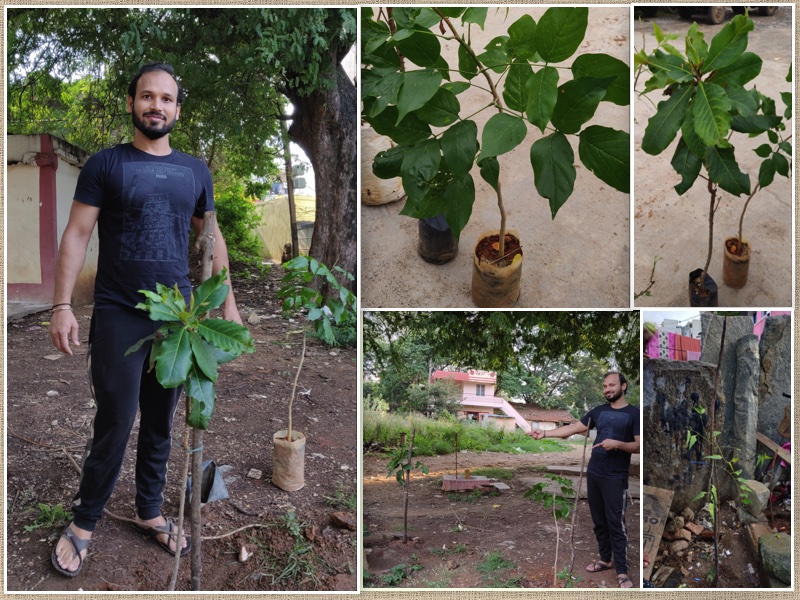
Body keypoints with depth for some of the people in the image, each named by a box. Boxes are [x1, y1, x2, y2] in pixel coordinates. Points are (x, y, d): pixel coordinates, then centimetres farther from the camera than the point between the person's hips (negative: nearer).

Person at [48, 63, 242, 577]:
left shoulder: (195, 171, 9)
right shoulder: (105, 164, -1)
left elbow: (211, 237, 15)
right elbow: (77, 235, -4)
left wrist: (228, 301, 11)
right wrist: (62, 305, -12)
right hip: (118, 316, -3)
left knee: (161, 423, 11)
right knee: (115, 424, -1)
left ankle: (150, 511, 28)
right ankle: (84, 523, 18)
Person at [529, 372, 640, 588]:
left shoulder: (633, 413, -5)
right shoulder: (598, 411, 10)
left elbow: (638, 446, -8)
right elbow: (572, 428, 8)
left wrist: (617, 444, -23)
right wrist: (545, 433, 0)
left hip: (615, 478, -5)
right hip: (593, 474, 5)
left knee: (615, 523, -6)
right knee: (599, 521, 13)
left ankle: (622, 572, 0)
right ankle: (605, 559, 27)